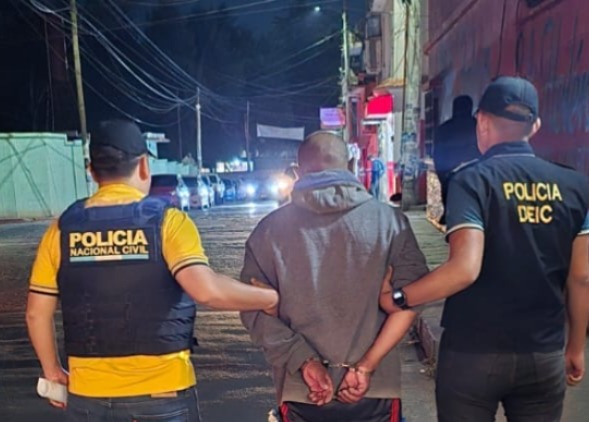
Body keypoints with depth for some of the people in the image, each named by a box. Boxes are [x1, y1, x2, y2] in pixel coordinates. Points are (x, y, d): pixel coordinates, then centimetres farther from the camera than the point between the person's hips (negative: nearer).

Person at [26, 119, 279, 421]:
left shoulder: (63, 228, 0)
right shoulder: (165, 220, -11)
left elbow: (37, 312, 3)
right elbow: (208, 290, -23)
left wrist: (53, 371, 17)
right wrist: (270, 299, -9)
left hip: (88, 394, 3)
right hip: (161, 392, -2)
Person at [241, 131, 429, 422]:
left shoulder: (271, 229, -3)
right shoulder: (389, 220, -4)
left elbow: (254, 308, -7)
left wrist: (305, 362, -10)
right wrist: (366, 366, -12)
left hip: (302, 392, 1)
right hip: (375, 389, 0)